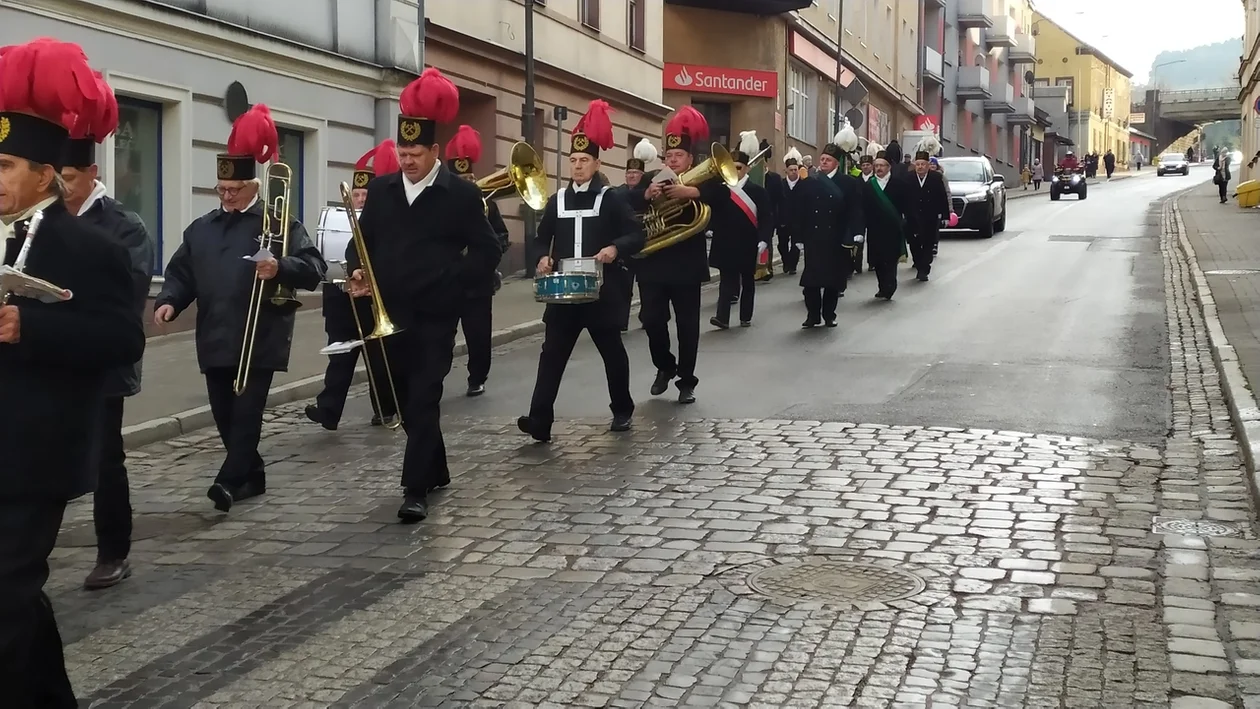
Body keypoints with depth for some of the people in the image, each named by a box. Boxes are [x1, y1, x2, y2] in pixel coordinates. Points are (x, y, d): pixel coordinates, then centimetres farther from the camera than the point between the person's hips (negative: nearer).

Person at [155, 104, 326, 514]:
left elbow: (314, 269, -9)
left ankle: (229, 481, -13)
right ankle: (251, 475, 23)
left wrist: (279, 268, -28)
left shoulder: (280, 223, -2)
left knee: (247, 411, -10)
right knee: (224, 415, 10)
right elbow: (181, 272, 14)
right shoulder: (200, 230, 15)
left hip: (260, 339, -6)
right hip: (216, 340, 6)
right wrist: (169, 301, -6)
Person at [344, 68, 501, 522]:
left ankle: (416, 490, -6)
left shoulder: (461, 195, -5)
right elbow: (362, 241, 13)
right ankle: (436, 472, 31)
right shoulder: (380, 190, 7)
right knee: (407, 401, 14)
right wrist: (357, 272, -6)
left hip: (435, 316, -5)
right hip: (390, 313, 5)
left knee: (424, 399, -8)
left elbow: (487, 254, -3)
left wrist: (451, 281, -12)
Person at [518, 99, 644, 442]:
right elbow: (544, 237, 18)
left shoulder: (612, 198, -2)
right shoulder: (557, 200, 10)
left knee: (611, 350, 9)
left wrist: (615, 249, -25)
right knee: (552, 351, -6)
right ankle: (540, 419, -11)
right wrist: (544, 258, -2)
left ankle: (622, 410, 27)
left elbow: (637, 235, -6)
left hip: (601, 289, -3)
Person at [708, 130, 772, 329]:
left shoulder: (757, 191, -3)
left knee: (747, 280, 11)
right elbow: (714, 214, 1)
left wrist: (763, 241, -17)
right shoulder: (720, 190, 2)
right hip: (726, 244, 1)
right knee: (727, 280, -3)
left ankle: (746, 317, 20)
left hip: (748, 245, -1)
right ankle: (722, 317, -11)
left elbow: (766, 218, -8)